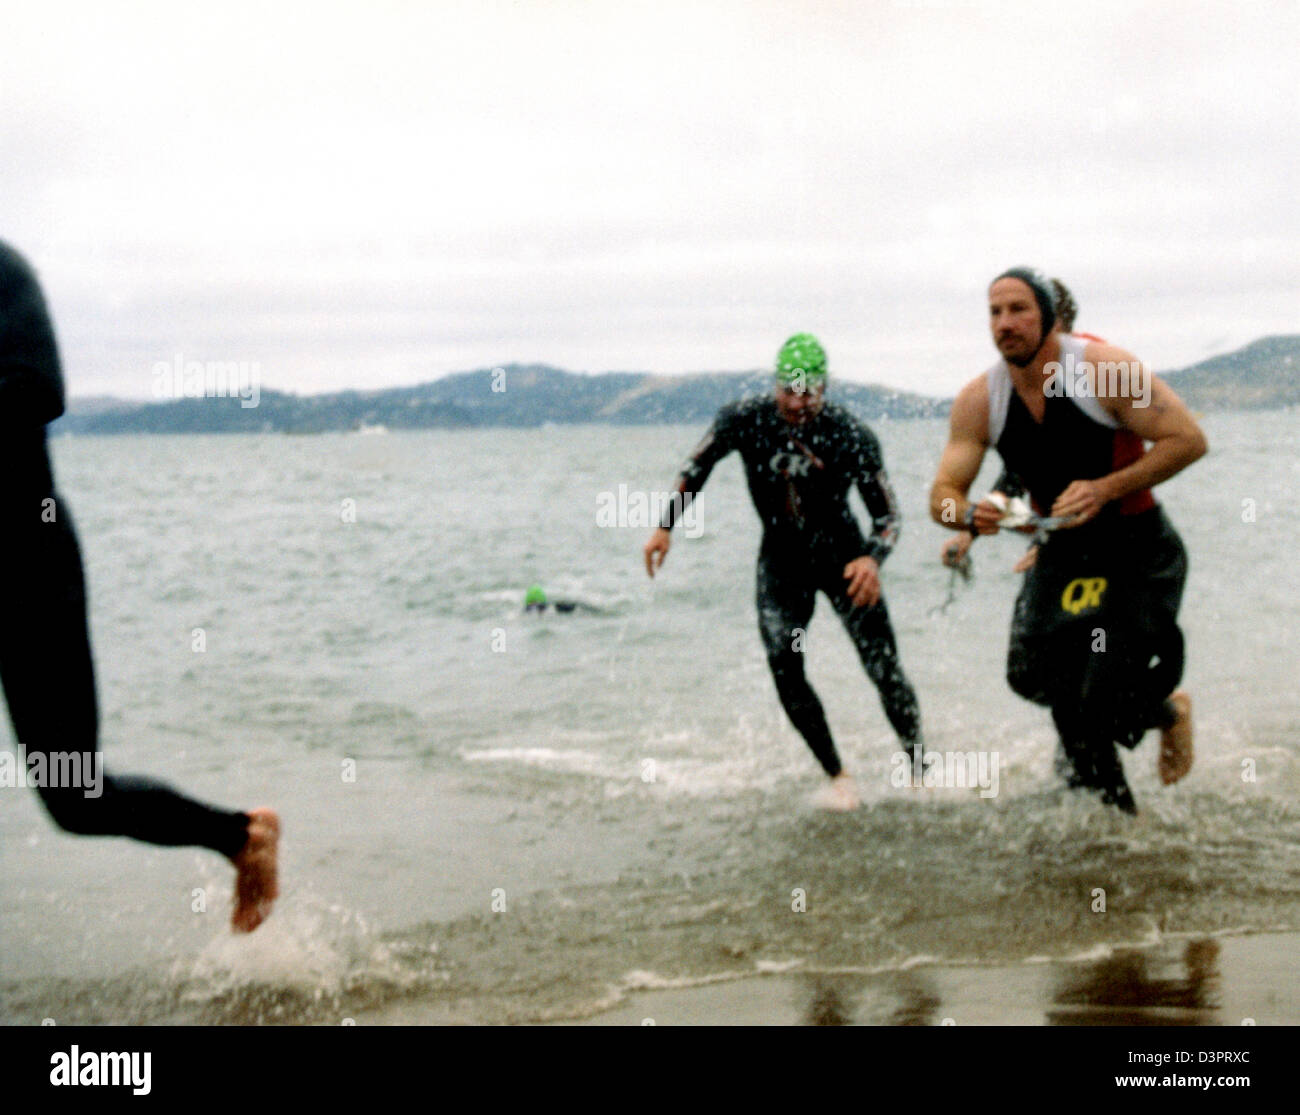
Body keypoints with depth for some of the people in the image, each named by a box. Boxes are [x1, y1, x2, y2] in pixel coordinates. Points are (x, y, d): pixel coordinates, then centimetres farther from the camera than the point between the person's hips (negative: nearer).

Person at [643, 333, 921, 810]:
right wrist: (665, 526, -5)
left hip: (842, 556, -2)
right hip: (782, 560, 2)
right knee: (784, 667, -15)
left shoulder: (851, 436, -19)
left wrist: (872, 558, -36)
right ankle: (836, 775, -2)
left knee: (885, 670, -7)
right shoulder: (744, 421, -15)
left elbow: (887, 515, -16)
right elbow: (697, 468, 2)